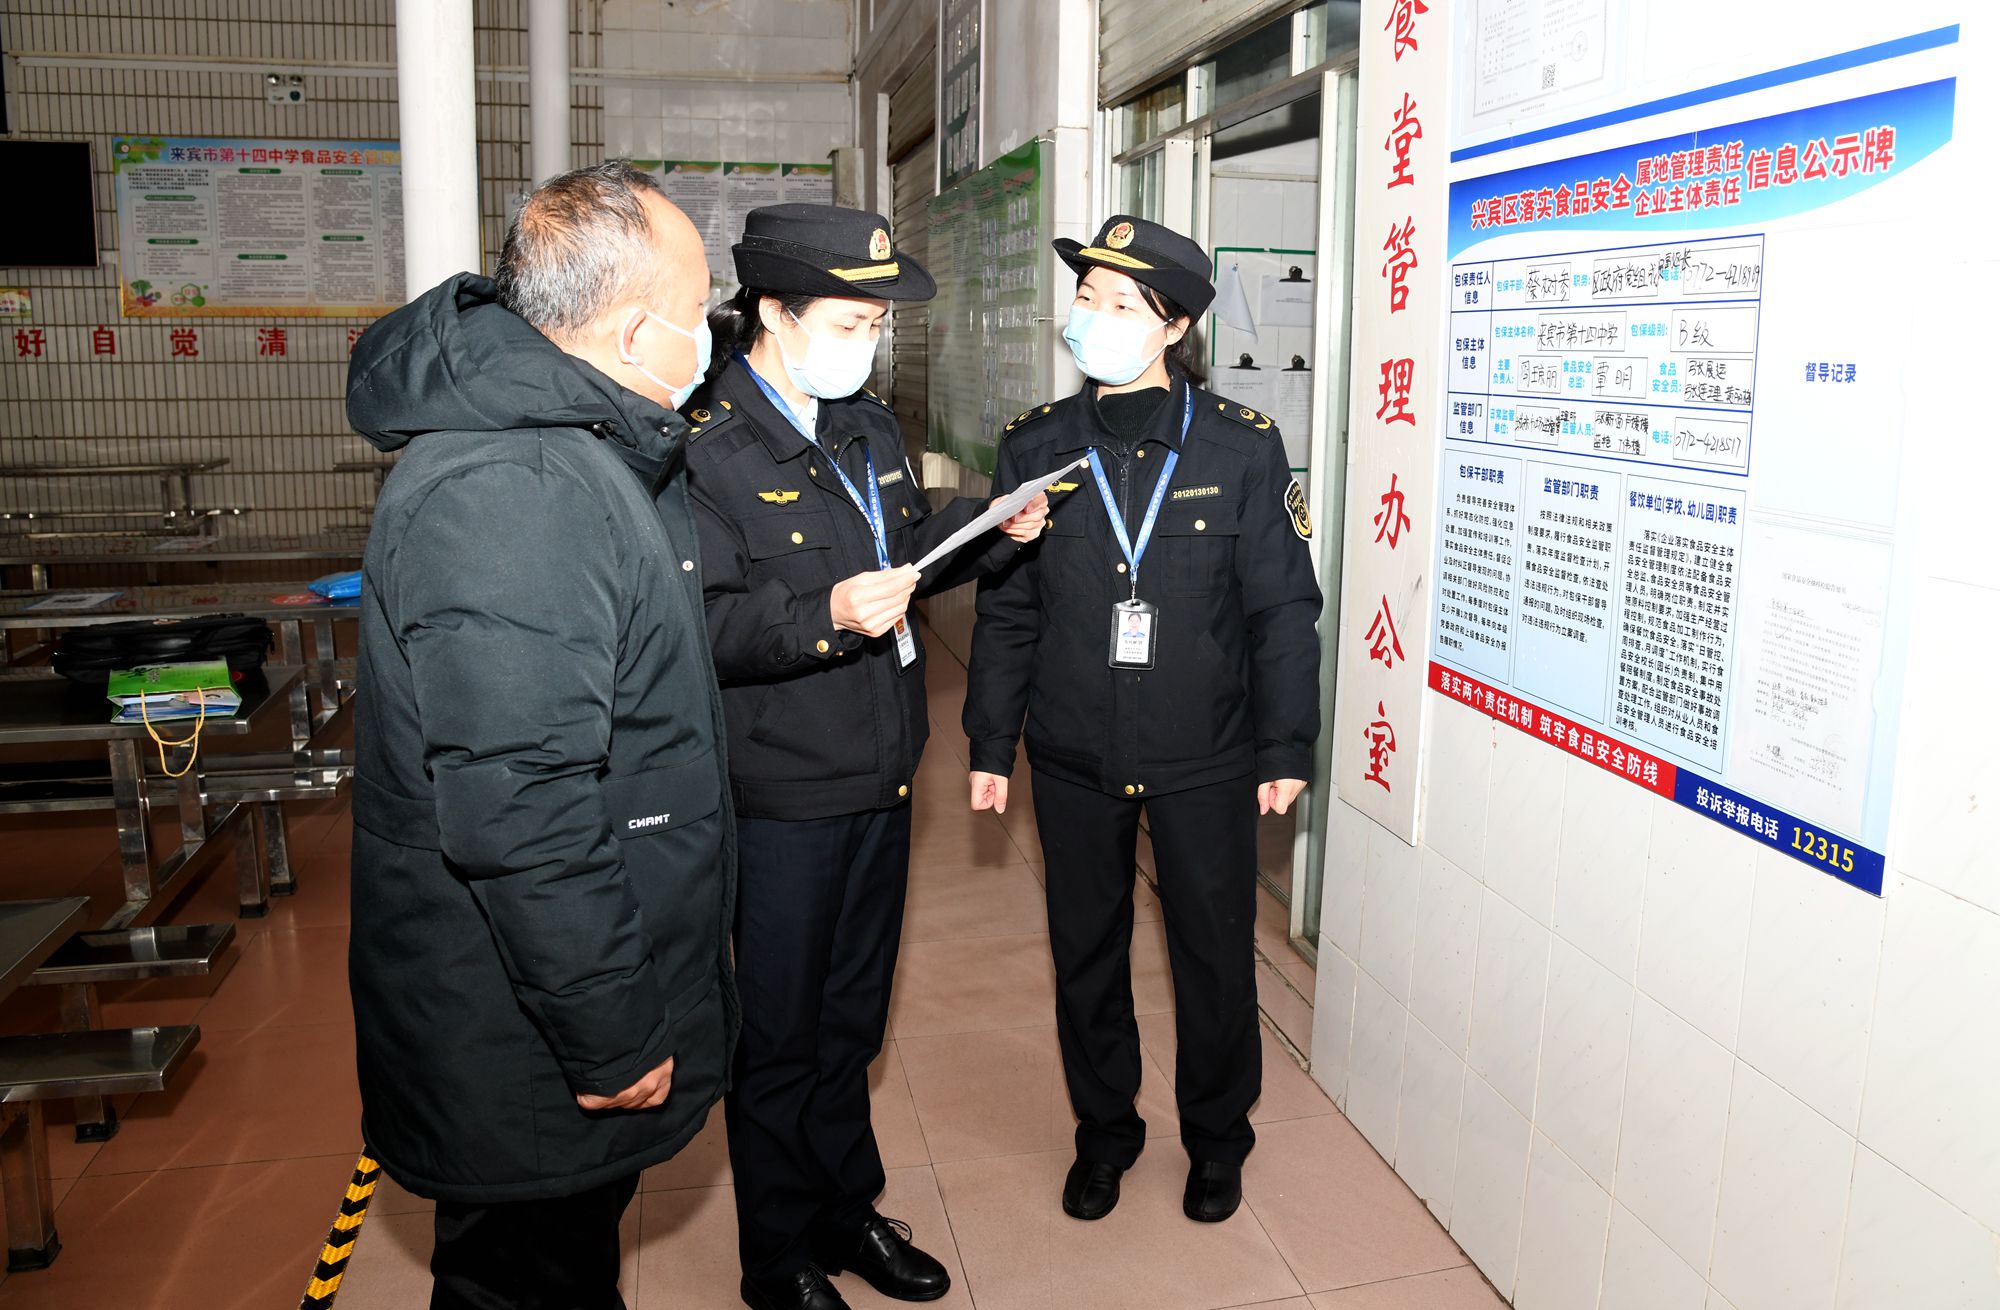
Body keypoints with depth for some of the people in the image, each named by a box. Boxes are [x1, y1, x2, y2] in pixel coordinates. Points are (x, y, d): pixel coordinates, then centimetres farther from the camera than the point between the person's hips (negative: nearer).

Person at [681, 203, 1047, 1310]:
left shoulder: (868, 425, 11)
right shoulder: (708, 449, -16)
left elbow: (911, 550, 21)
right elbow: (702, 625, -21)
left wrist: (991, 528, 3)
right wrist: (826, 616, -34)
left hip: (881, 776, 8)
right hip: (784, 793, -8)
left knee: (852, 1018, 21)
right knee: (779, 1037, 9)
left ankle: (847, 1216, 40)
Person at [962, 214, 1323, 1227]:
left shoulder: (1242, 447, -6)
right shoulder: (1035, 447, 0)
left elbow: (1282, 611, -3)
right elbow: (1006, 610, 4)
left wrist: (1286, 748, -3)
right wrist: (990, 744, 4)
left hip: (1206, 761, -2)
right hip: (1074, 761, 2)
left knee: (1214, 952, 12)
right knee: (1086, 949, 15)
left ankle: (1216, 1137, 36)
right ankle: (1104, 1128, 39)